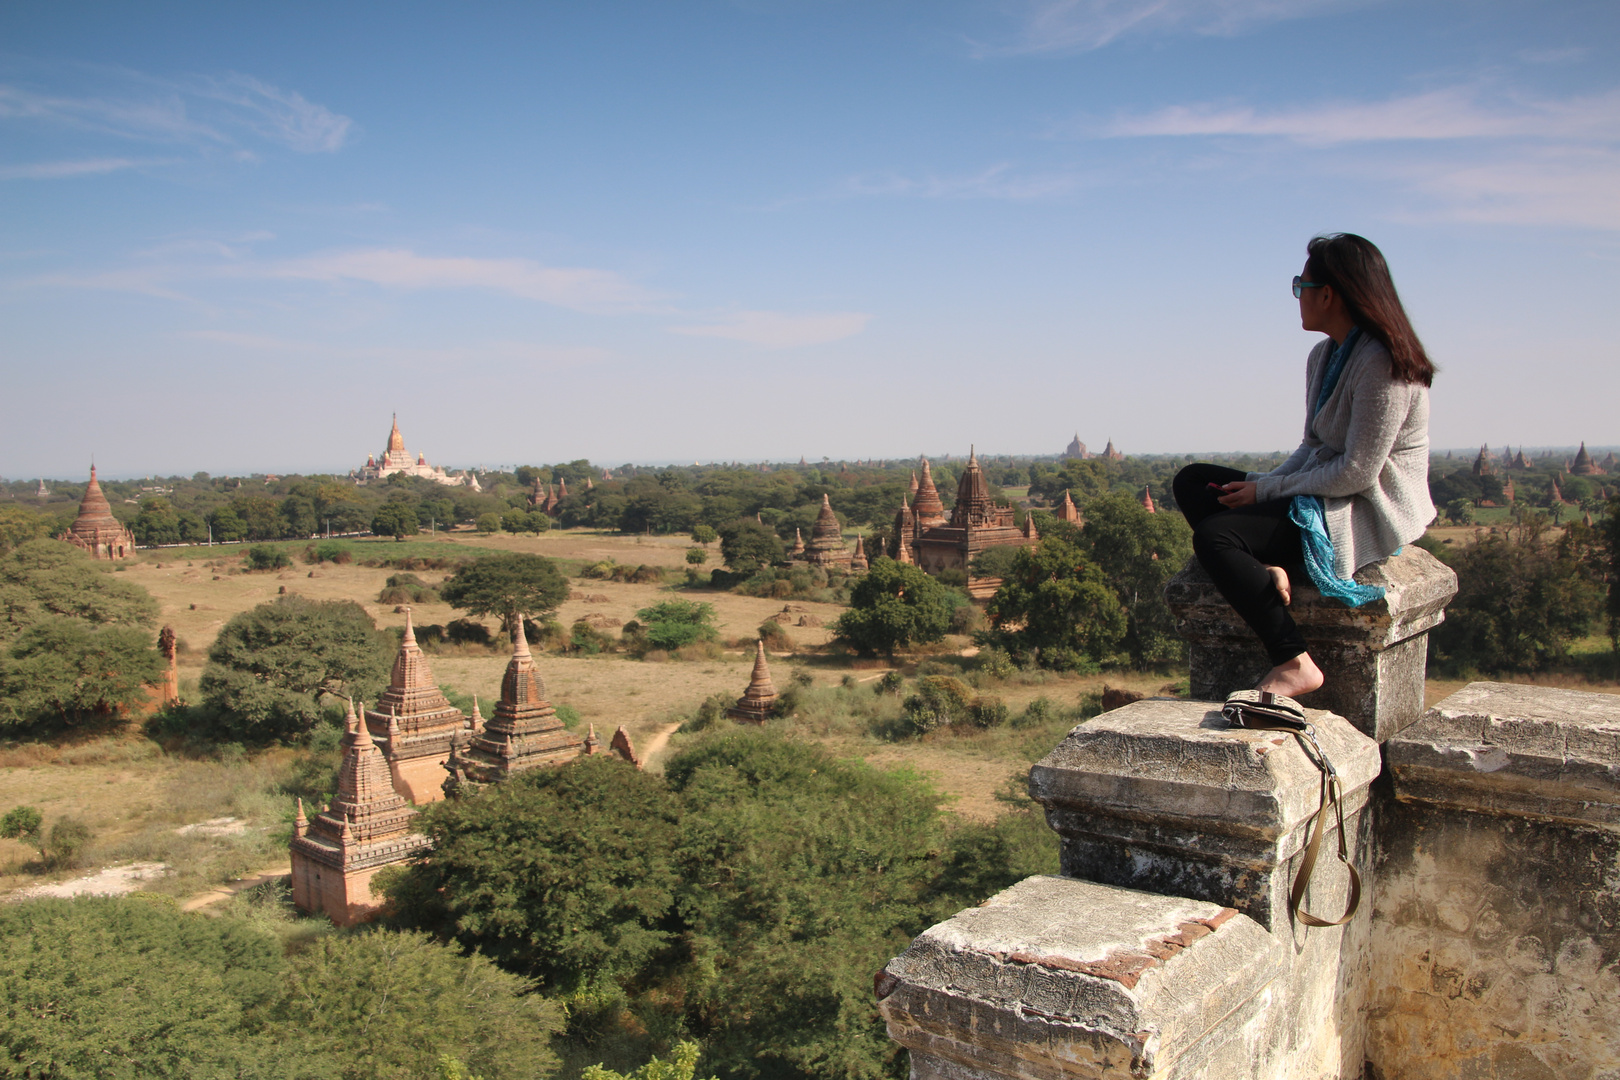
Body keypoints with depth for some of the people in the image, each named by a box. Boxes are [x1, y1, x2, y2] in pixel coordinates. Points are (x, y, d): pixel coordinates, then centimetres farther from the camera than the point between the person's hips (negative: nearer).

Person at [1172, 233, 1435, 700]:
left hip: (1371, 512, -10)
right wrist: (1265, 482, -4)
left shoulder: (1382, 364, -19)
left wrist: (1267, 490, -15)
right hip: (1325, 489, 10)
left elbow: (1357, 473, -22)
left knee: (1212, 535, -25)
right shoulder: (1324, 355, 10)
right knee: (1192, 482, 3)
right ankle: (1265, 569, -18)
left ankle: (1294, 664, -21)